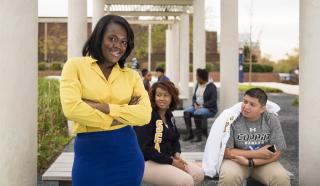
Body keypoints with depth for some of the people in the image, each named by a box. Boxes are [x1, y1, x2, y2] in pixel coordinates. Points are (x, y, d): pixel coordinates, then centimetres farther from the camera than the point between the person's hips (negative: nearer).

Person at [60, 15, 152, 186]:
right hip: (89, 155, -2)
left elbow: (145, 114, -8)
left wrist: (102, 106, -16)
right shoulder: (76, 65, -1)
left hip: (127, 154, 3)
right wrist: (114, 120, -10)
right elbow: (71, 108, -16)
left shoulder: (132, 75, 7)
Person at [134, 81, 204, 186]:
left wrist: (177, 154, -5)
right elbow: (144, 148, -22)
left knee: (198, 174, 2)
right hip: (147, 163, -9)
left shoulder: (169, 115, 9)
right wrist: (171, 161, -19)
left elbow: (175, 139, 18)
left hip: (168, 159, 9)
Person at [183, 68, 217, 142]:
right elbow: (194, 97, 12)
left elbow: (213, 101, -18)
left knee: (197, 113, -35)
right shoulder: (198, 85, 10)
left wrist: (201, 106, -22)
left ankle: (199, 136, -26)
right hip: (197, 106, 7)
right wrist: (195, 104, -9)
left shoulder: (211, 86, -11)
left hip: (209, 109, -7)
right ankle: (190, 134, -16)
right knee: (186, 112, -20)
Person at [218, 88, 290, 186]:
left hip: (264, 163, 2)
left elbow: (276, 153, -8)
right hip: (236, 161, -2)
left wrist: (249, 162, -21)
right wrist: (257, 153, -17)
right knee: (228, 177, -32)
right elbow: (226, 152, -13)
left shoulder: (272, 120, -7)